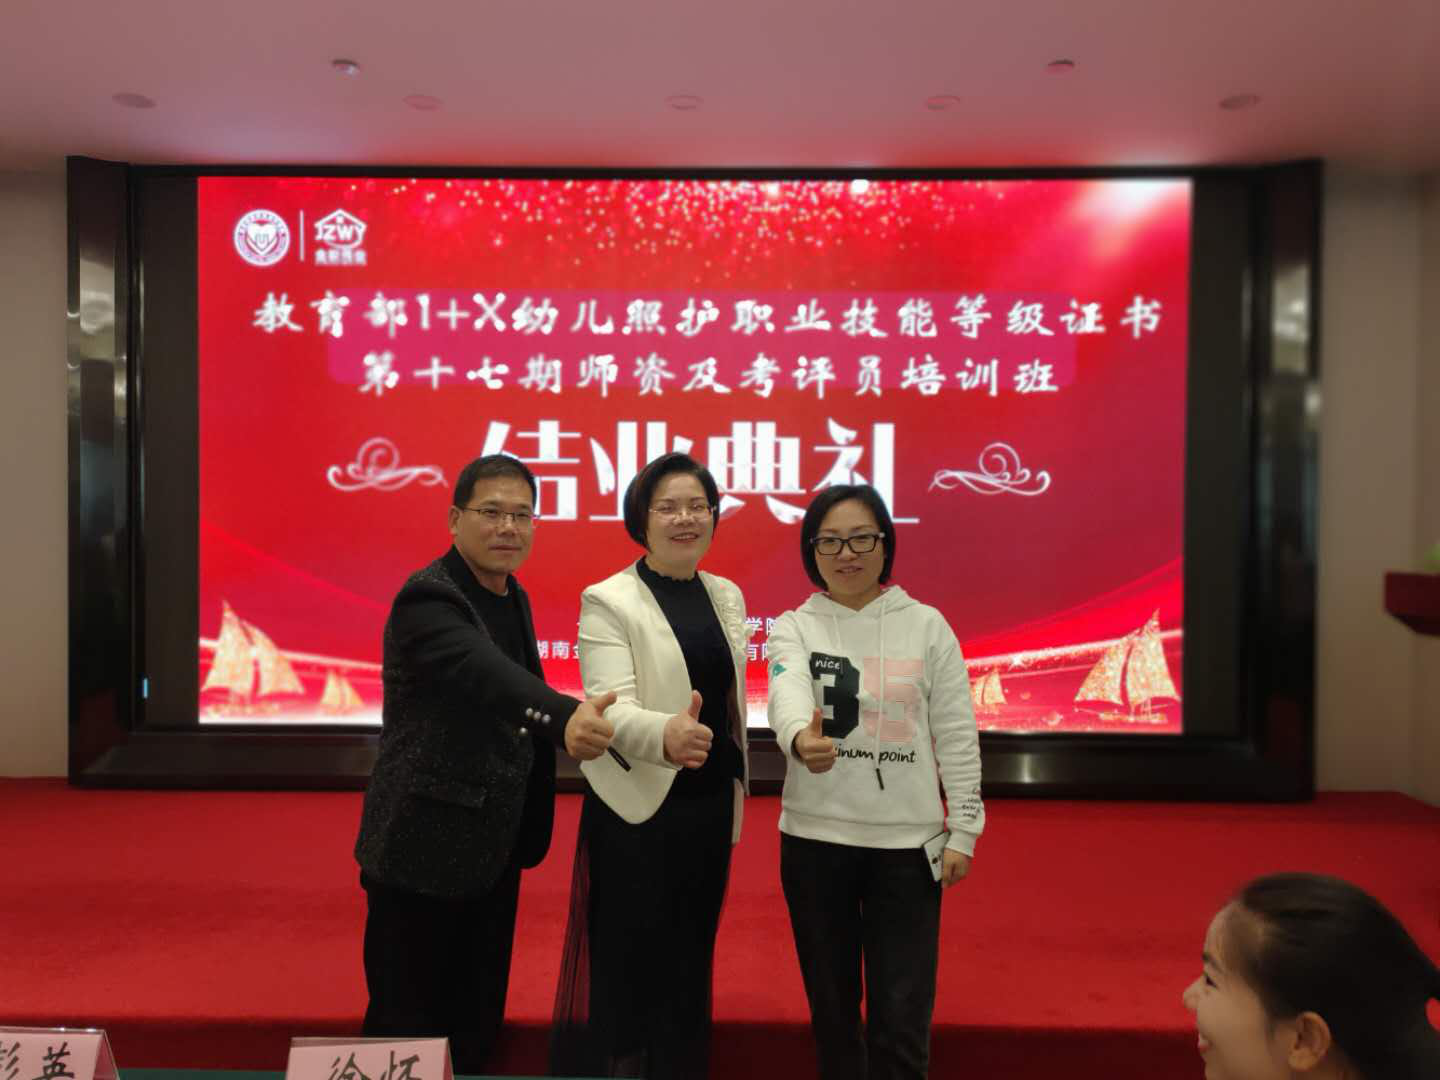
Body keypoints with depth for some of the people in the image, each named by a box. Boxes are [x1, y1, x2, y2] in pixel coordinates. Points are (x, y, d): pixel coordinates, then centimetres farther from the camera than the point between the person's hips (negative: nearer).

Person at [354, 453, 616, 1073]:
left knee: (476, 1026, 20)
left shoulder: (512, 597, 8)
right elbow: (488, 676, -39)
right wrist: (564, 719, -56)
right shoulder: (427, 598, -19)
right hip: (425, 848, -8)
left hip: (493, 846, 8)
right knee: (407, 1027, 7)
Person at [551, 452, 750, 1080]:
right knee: (623, 964, 5)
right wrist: (664, 733, -44)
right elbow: (609, 706, -23)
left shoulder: (727, 596, 8)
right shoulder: (608, 602, -10)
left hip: (711, 804, 5)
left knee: (689, 962, 16)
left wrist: (735, 795, 16)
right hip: (636, 808, -5)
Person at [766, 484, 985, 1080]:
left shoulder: (927, 625, 1)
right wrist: (802, 737, -45)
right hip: (815, 836, 1)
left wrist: (963, 831, -1)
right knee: (831, 1006, 15)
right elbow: (788, 692, -23)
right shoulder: (794, 628, -1)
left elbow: (957, 734, 2)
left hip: (908, 841, -1)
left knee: (902, 1018, 1)